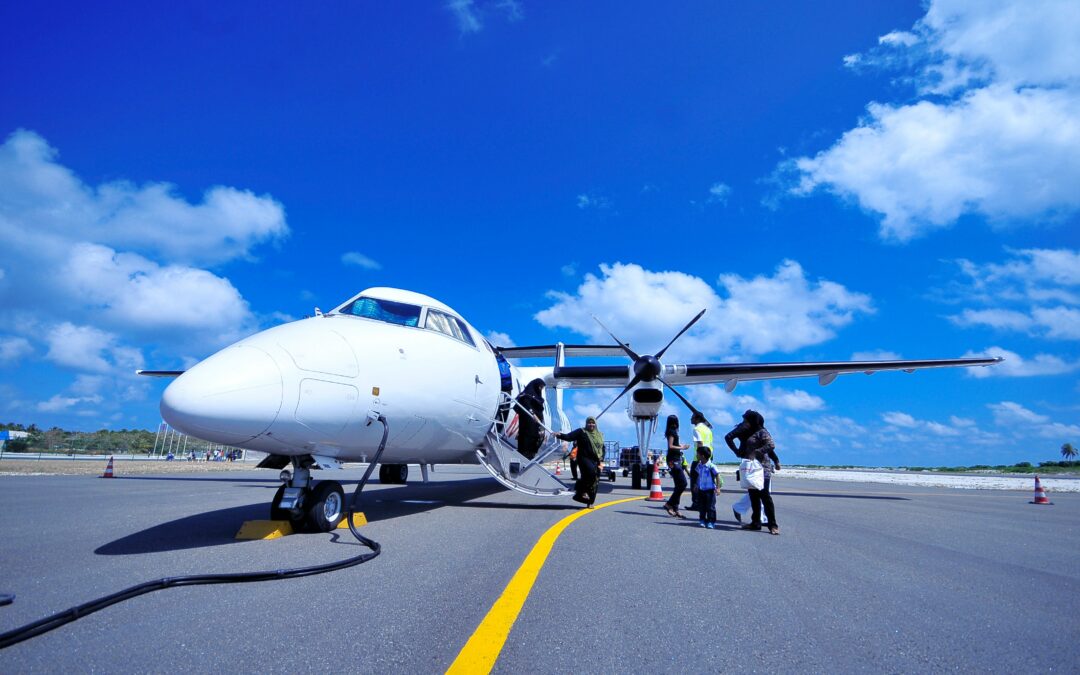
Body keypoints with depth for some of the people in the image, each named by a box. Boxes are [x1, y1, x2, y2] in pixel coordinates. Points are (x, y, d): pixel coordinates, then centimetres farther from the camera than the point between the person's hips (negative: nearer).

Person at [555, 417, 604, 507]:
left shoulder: (599, 435, 17)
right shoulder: (581, 432, 1)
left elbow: (602, 448, 23)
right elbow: (569, 436, -11)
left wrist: (601, 459, 10)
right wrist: (560, 436, -29)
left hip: (596, 461, 5)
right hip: (585, 458, -5)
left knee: (594, 482, 2)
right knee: (591, 473, -31)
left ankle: (590, 502, 13)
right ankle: (583, 490, -11)